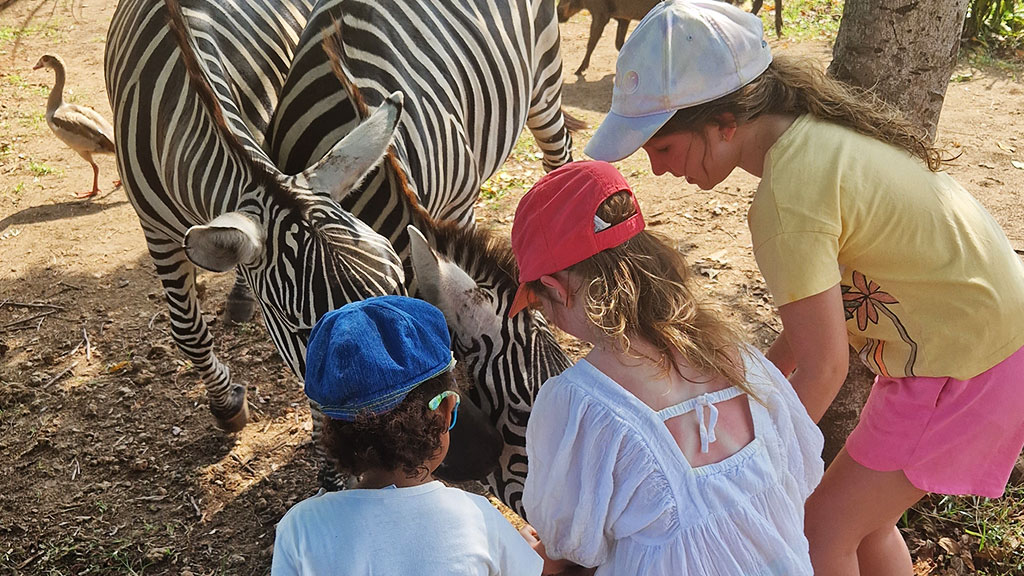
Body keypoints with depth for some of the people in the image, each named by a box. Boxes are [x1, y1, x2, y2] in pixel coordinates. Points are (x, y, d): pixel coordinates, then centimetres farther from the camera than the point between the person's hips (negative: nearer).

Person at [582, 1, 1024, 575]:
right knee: (863, 520, 21)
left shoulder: (786, 200, -30)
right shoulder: (813, 122, -2)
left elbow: (823, 368, -23)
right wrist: (765, 375, 13)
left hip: (967, 370, -9)